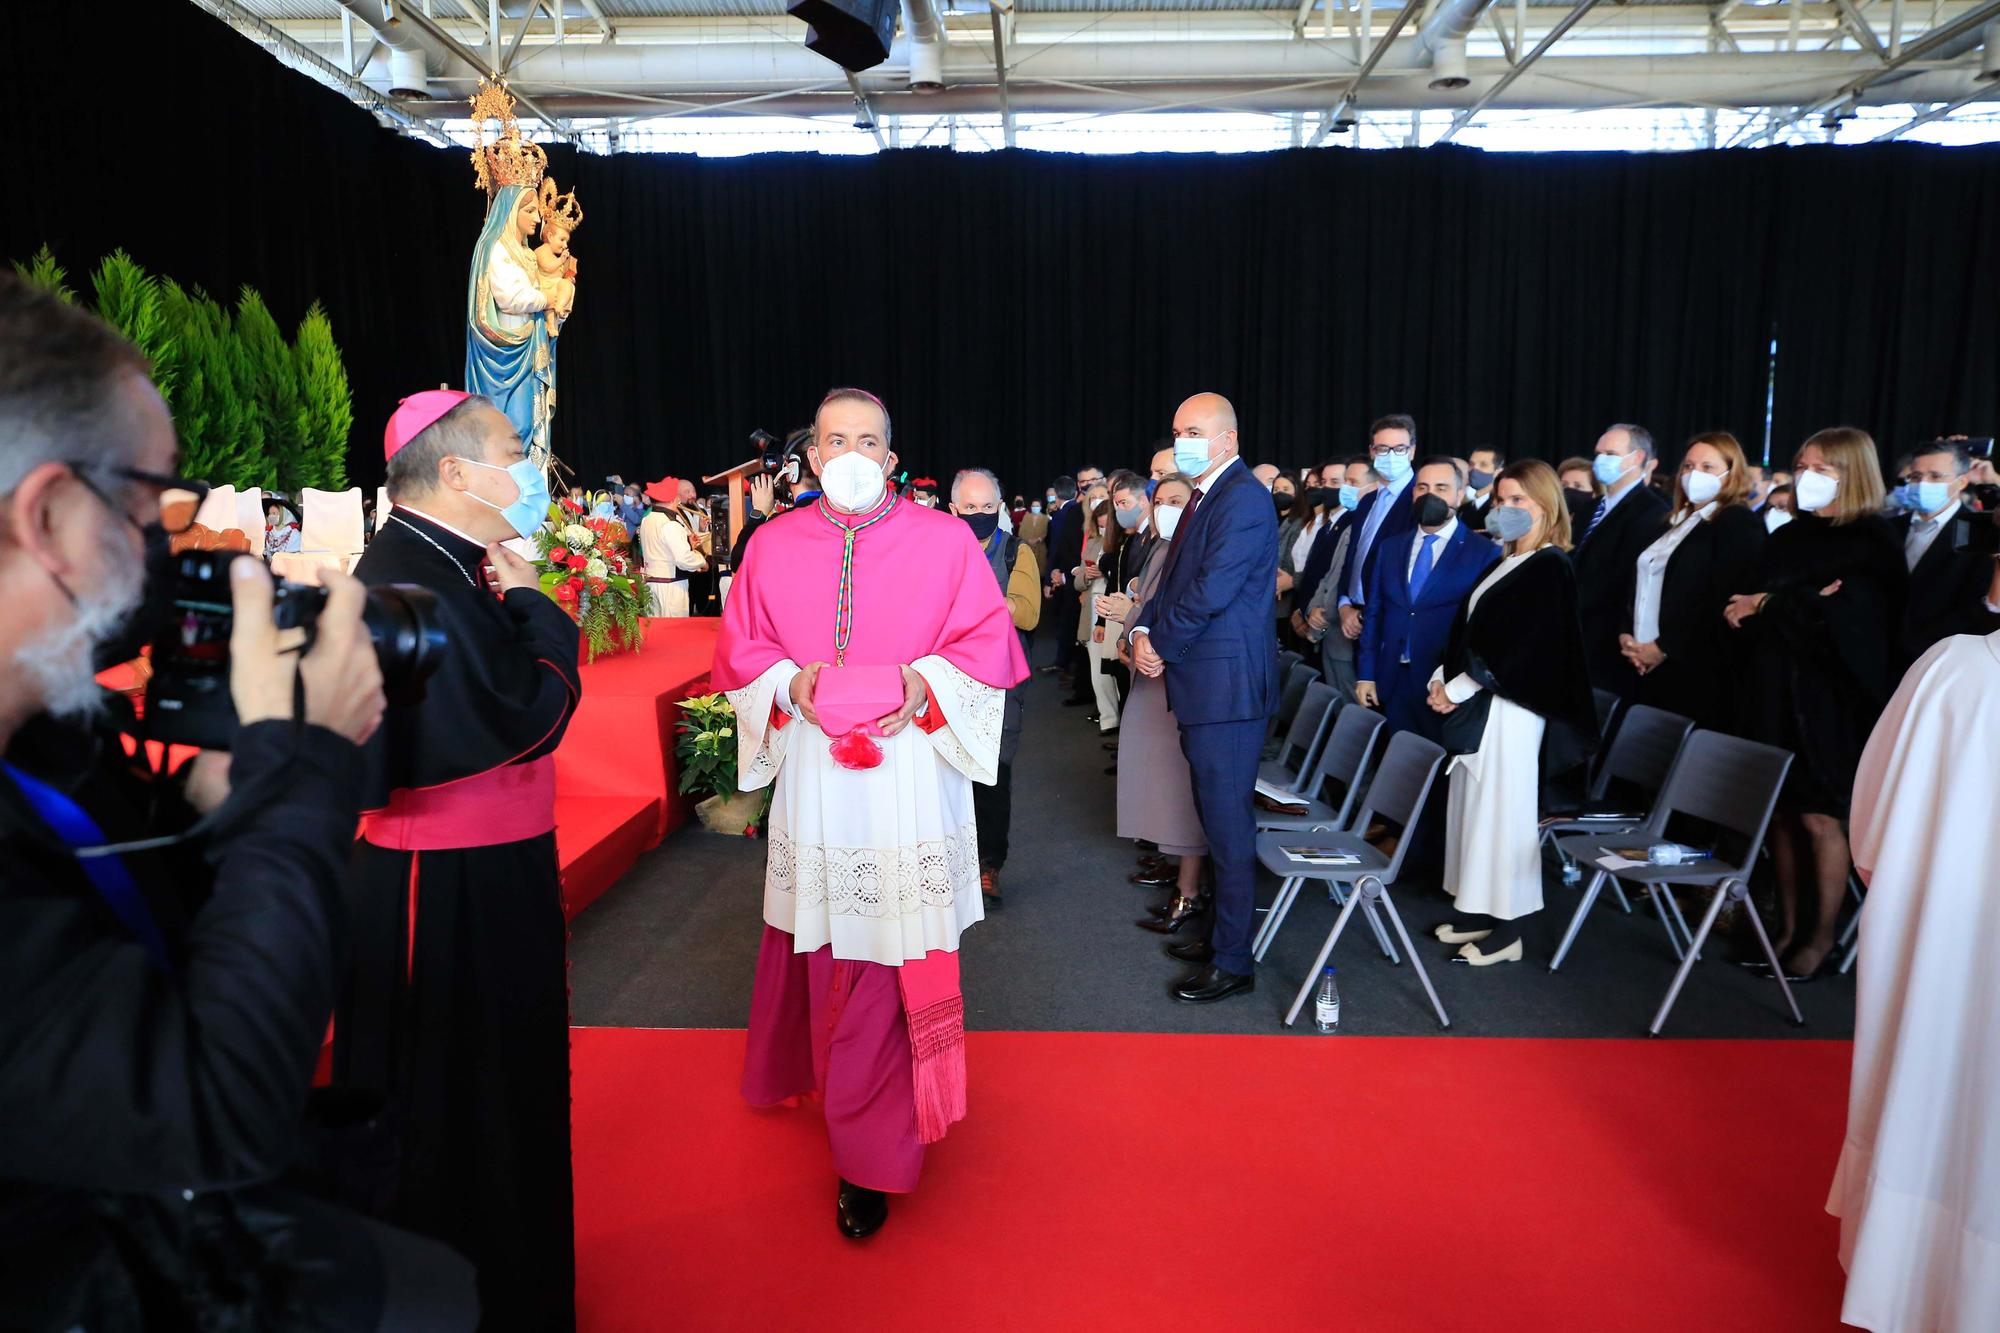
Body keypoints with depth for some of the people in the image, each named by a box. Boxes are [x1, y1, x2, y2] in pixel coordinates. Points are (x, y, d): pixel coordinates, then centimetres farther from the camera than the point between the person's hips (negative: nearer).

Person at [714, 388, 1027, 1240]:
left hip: (909, 775, -2)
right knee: (822, 953, 10)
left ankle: (873, 1161, 10)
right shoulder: (774, 545, 7)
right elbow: (739, 648, 11)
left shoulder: (944, 540, 2)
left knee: (891, 959, 0)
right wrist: (791, 683, -8)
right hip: (814, 779, 2)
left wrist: (925, 684, -13)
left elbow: (988, 644, 3)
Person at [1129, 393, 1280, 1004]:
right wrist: (1145, 630, 0)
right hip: (1203, 682, 10)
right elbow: (1173, 581, 17)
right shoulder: (1205, 496, 17)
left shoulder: (1243, 498, -14)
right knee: (1217, 815, 16)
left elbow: (1211, 590, -20)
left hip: (1226, 684, -10)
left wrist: (1159, 644, -8)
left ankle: (1232, 962, 7)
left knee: (1227, 820, -3)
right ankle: (1223, 934, 29)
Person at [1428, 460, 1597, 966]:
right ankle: (1479, 909, 21)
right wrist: (1442, 678, 1)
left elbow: (1520, 649, -17)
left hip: (1511, 710, -9)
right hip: (1477, 703, 9)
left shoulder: (1550, 568, -10)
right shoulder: (1505, 564, 16)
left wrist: (1458, 690, -14)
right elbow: (1468, 631, 16)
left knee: (1503, 809, -3)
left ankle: (1508, 928, 6)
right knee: (1474, 805, 11)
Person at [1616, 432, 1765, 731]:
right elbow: (1643, 584, 20)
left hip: (1699, 672, -7)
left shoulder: (1740, 523, -5)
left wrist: (1665, 647, -16)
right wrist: (1627, 635, 2)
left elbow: (1725, 601, -16)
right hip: (1649, 668, 7)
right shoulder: (1676, 522, 21)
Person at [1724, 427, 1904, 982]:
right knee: (1780, 813, 6)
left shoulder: (1873, 541, -3)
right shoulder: (1786, 538, 13)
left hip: (1830, 696, -5)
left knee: (1820, 818, -1)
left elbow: (1847, 617, -15)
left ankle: (1823, 935, 13)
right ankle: (1788, 926, 17)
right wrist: (1804, 606, -10)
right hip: (1776, 690, 5)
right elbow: (1749, 608, 8)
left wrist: (1769, 607, -8)